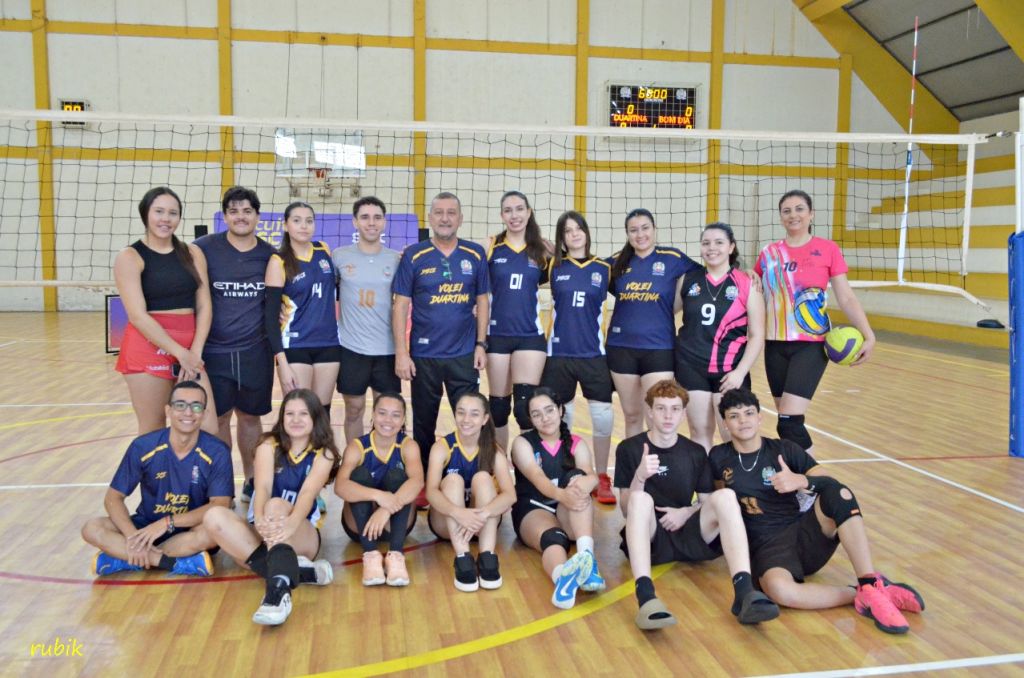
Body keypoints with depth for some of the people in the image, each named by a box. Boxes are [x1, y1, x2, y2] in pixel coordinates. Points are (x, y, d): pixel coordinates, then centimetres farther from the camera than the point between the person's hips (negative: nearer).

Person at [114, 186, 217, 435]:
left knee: (208, 431, -2)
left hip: (190, 351, 4)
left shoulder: (192, 253, 11)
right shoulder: (130, 257, -2)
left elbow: (203, 306, 6)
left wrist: (195, 352, -6)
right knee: (152, 432, 2)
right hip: (148, 349, -4)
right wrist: (179, 352, -13)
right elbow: (138, 315, -10)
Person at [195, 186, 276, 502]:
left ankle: (251, 481, 28)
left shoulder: (270, 254, 4)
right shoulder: (204, 248, -4)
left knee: (250, 416, 11)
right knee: (217, 419, 4)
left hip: (256, 352, 2)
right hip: (213, 351, -2)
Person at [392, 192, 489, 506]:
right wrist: (401, 353, -8)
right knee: (424, 425, 11)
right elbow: (400, 305, -3)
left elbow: (482, 301, 9)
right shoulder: (414, 255, -3)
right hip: (424, 356, -1)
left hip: (464, 355, 1)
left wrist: (481, 344, 2)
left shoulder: (475, 255, 3)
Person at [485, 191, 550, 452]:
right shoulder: (490, 247, 0)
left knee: (526, 406, -9)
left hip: (530, 336, 0)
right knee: (498, 405, 10)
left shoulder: (542, 250, 3)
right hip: (497, 335, 0)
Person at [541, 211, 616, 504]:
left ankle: (602, 479, 13)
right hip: (559, 353, 0)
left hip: (594, 353, 0)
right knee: (559, 416, 8)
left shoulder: (603, 268, 4)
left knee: (603, 414, -2)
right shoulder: (553, 267, 4)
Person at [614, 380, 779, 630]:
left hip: (688, 535, 3)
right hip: (650, 538, -2)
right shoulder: (629, 449, 2)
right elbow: (627, 510, -3)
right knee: (641, 498, -34)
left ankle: (744, 593, -39)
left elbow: (707, 502, 15)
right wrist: (639, 476, -23)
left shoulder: (696, 453, 12)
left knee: (725, 496, -24)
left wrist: (687, 512, -8)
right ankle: (646, 596, -52)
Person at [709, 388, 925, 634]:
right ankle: (860, 596, -23)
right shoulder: (718, 458, 7)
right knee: (779, 589, -40)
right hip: (767, 546, -2)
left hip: (805, 533, 2)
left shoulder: (784, 449, 6)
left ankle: (872, 586, -30)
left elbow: (830, 482, -6)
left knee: (836, 492, -31)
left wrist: (801, 481, -26)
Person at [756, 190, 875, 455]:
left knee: (789, 422, -14)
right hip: (775, 344, 4)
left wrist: (868, 335, -11)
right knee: (787, 420, 11)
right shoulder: (768, 254, 7)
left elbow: (846, 298, -2)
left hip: (811, 344, -4)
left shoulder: (828, 249, -1)